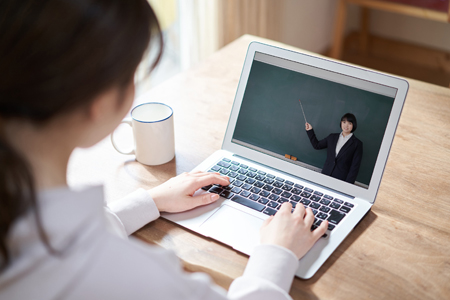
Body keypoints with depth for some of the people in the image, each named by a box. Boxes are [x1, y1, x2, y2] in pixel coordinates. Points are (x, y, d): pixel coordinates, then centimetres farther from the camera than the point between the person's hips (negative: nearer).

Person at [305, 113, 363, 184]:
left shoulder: (357, 144, -4)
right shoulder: (332, 137, 10)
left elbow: (355, 167, -7)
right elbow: (317, 145, 21)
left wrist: (348, 185, -13)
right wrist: (310, 131, 17)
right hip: (325, 175, 4)